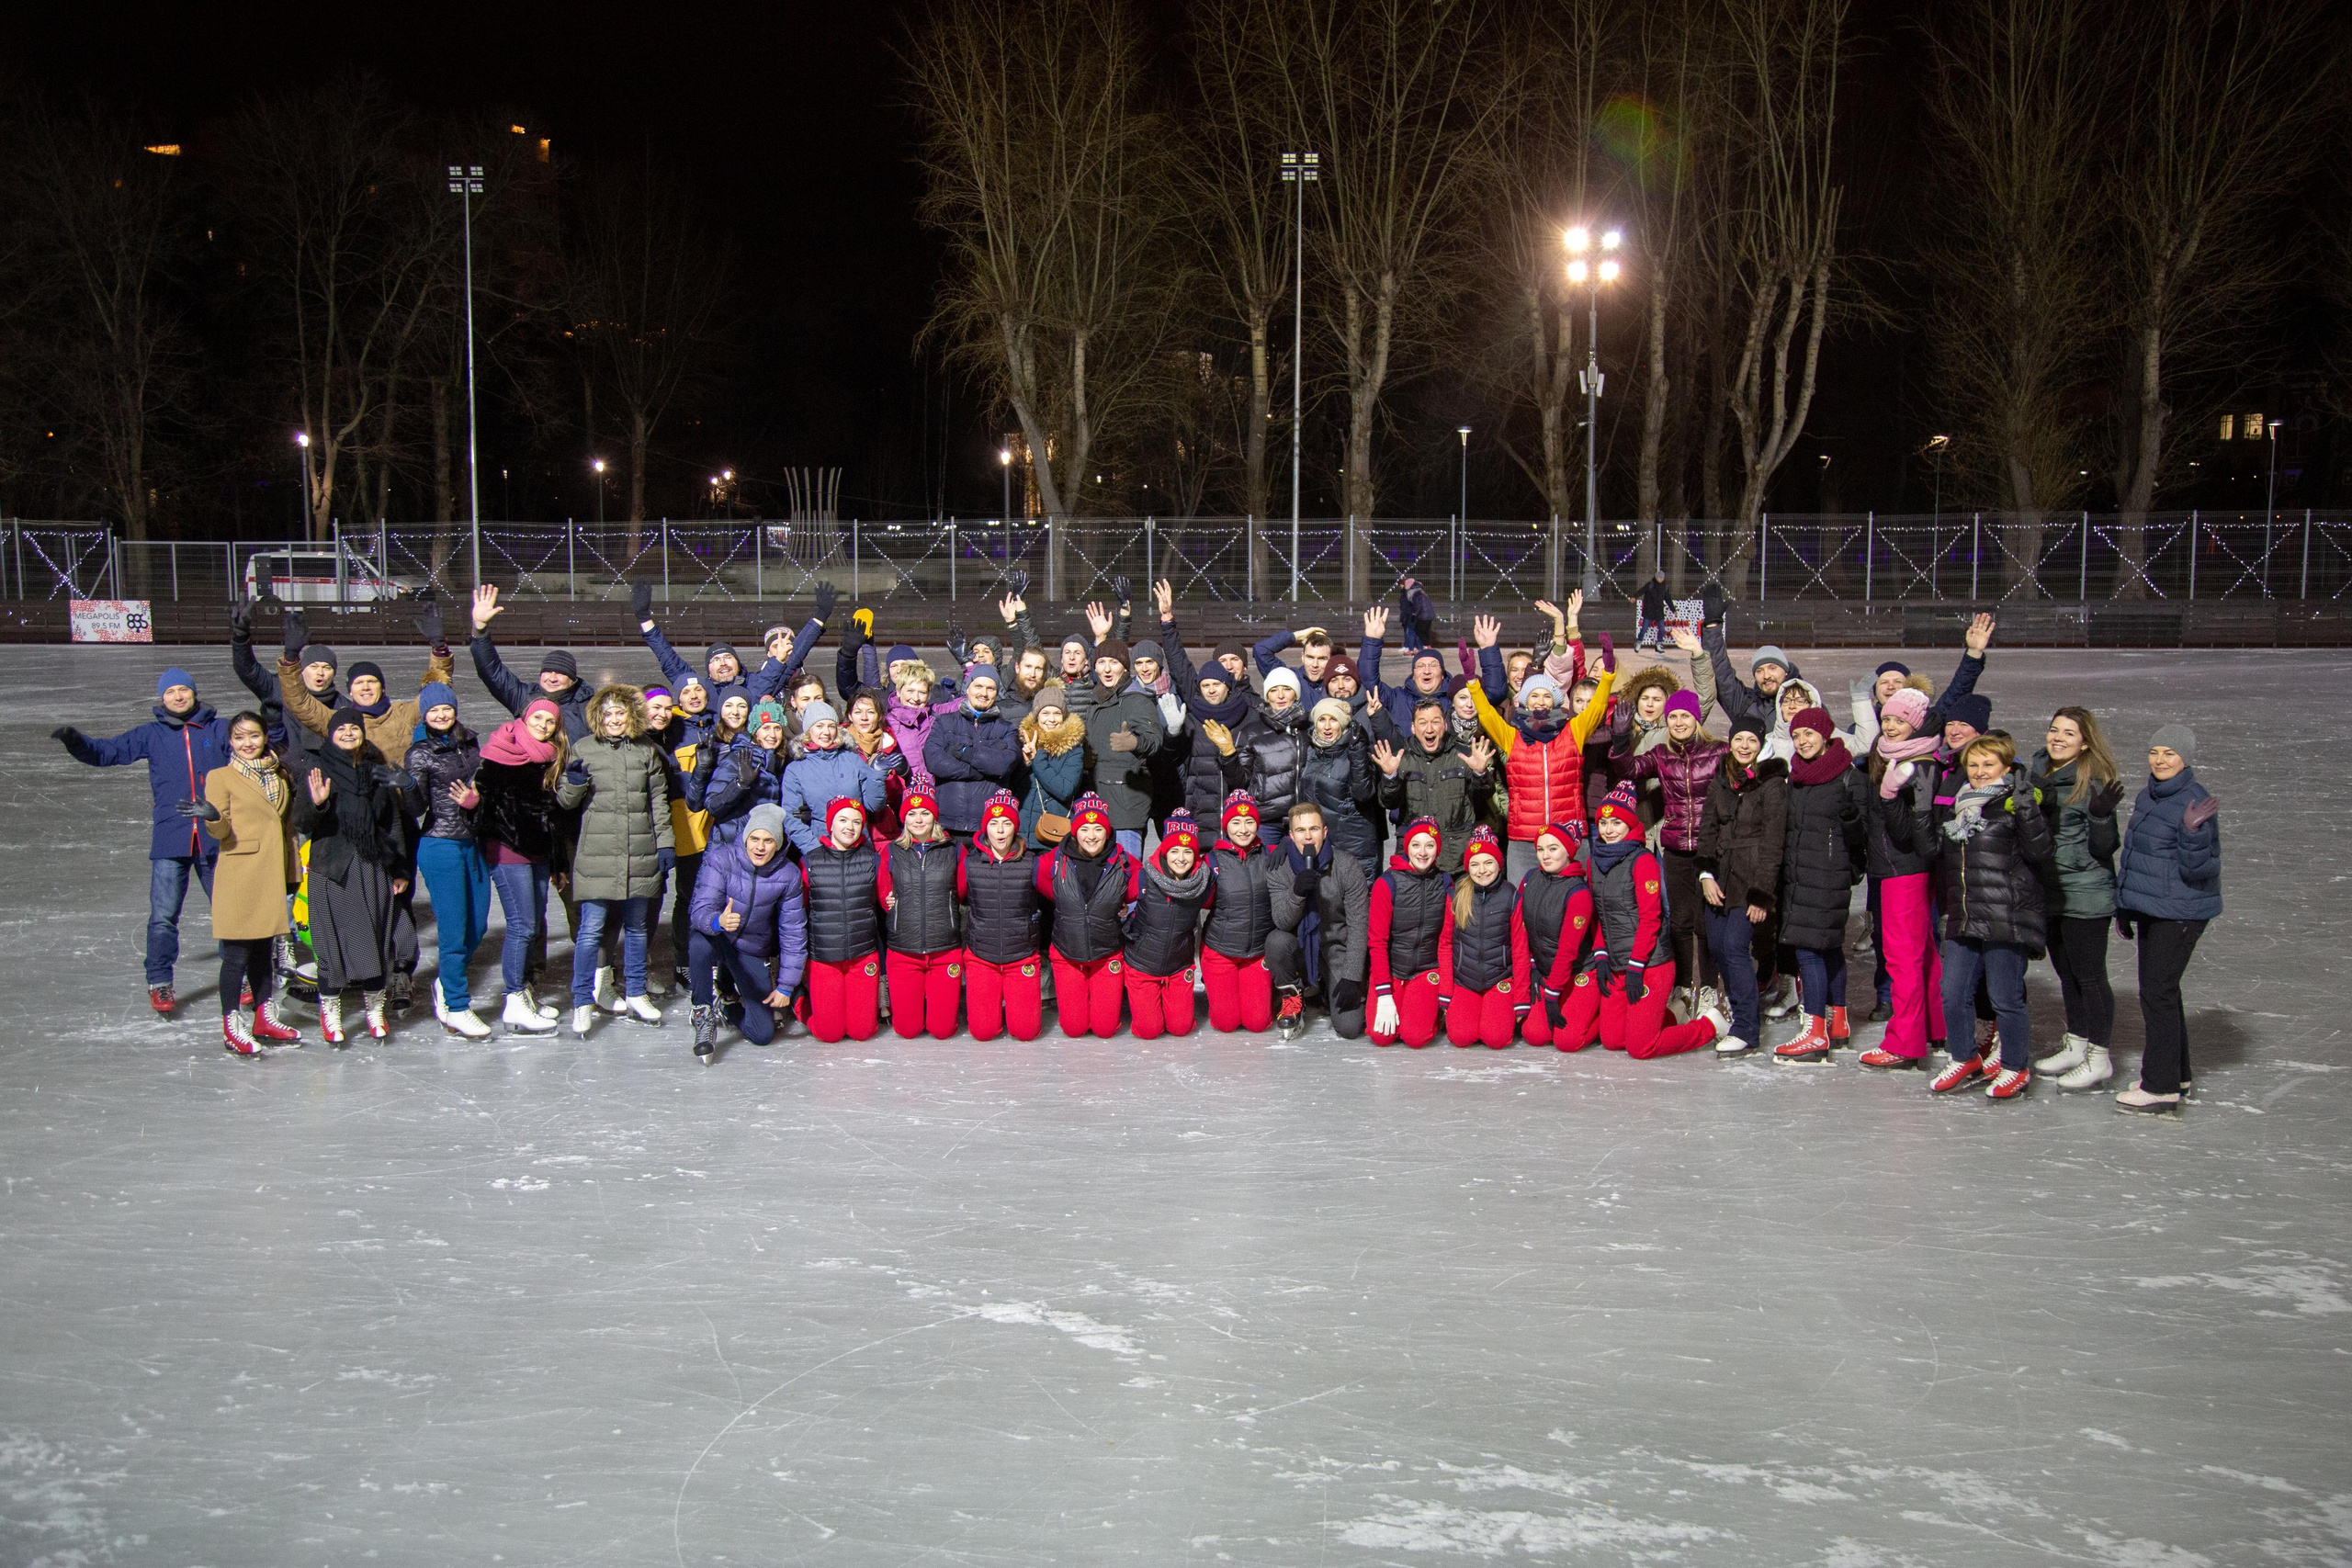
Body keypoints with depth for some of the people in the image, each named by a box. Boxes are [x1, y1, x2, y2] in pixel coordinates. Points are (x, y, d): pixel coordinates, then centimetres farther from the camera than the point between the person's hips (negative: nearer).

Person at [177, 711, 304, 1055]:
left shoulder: (280, 777, 13)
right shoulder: (221, 777, -4)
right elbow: (221, 831, -9)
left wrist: (292, 871, 18)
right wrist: (211, 817, -31)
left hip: (271, 875, 6)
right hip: (239, 876, -5)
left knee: (264, 949, 14)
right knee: (237, 953, -4)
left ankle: (265, 1017, 24)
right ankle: (232, 1026, 3)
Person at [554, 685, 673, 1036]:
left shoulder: (646, 750, 7)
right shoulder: (585, 750, 2)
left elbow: (659, 800, 11)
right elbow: (566, 801, 5)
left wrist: (665, 843, 6)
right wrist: (574, 782, -16)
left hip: (639, 854, 2)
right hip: (597, 854, -2)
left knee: (636, 926, 12)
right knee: (591, 929, -5)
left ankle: (636, 996, 24)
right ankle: (583, 1004, 2)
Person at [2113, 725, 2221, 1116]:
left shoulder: (2194, 804, -17)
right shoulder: (2147, 798, 9)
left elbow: (2200, 870, -19)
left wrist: (2193, 832, -35)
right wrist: (2124, 908, 23)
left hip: (2180, 915, -9)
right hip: (2151, 911, 9)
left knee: (2157, 993, -8)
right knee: (2161, 992, 16)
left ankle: (2161, 1089, -3)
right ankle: (2176, 1076, 28)